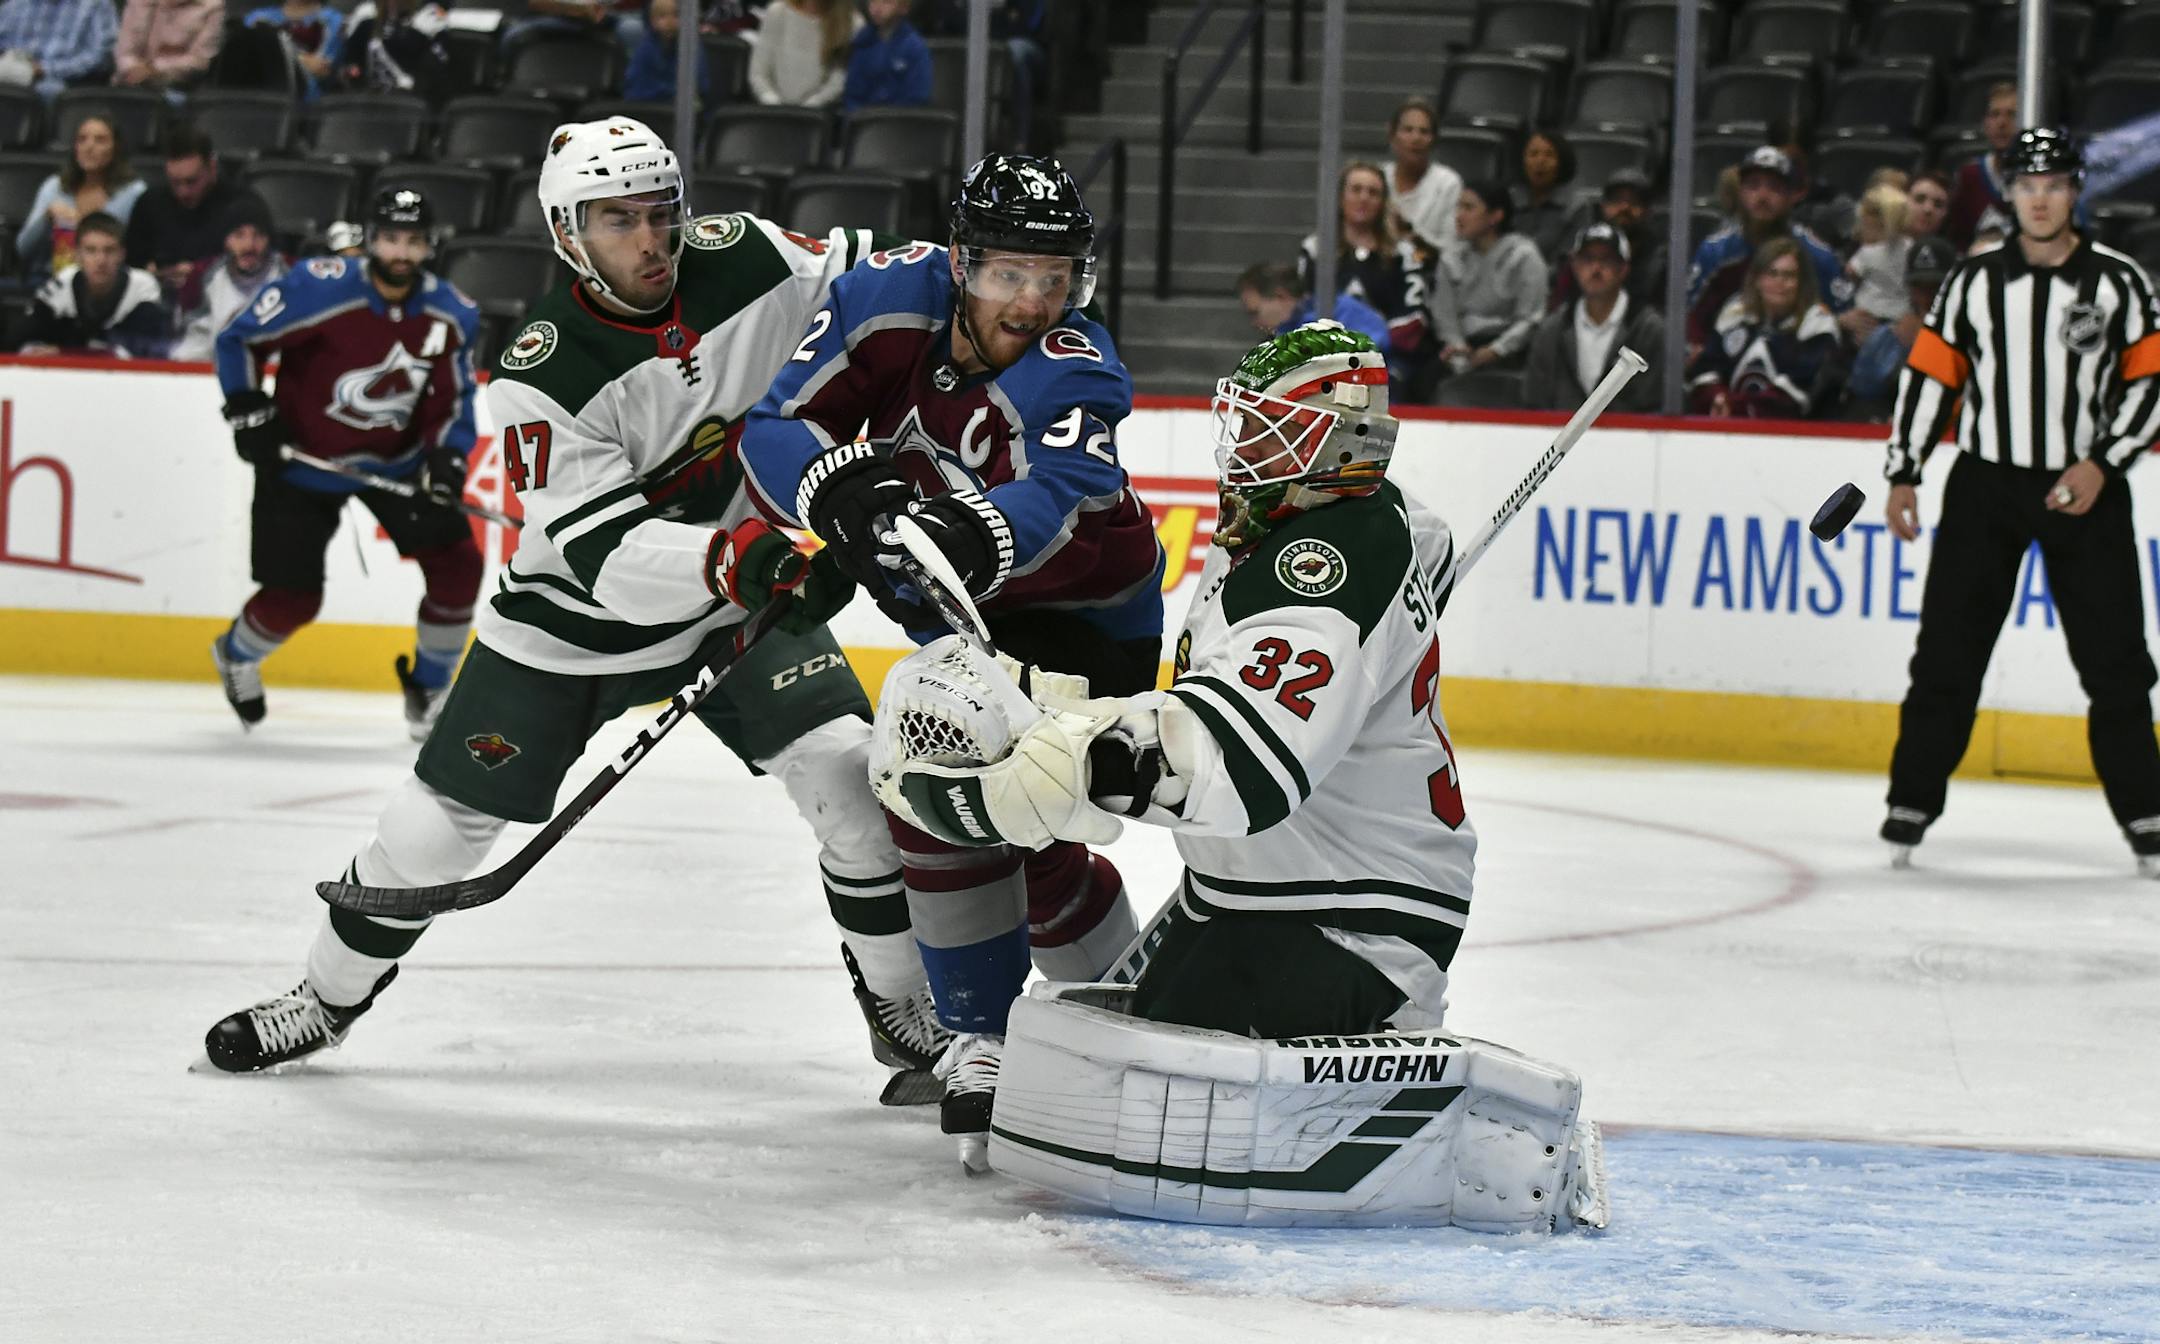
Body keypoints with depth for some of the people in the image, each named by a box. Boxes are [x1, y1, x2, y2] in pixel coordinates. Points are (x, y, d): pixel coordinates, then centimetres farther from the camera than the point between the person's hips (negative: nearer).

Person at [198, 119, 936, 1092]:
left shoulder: (741, 261, -17)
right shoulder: (540, 381, -26)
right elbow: (608, 555, -33)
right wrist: (736, 560, -48)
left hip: (744, 592, 2)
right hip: (573, 620, -2)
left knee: (846, 773, -16)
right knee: (441, 819, 2)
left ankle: (911, 1006, 2)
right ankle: (330, 996, 26)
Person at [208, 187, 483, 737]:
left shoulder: (451, 315, -10)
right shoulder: (319, 289, -23)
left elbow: (454, 400, 1)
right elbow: (237, 339, -12)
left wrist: (447, 459, -15)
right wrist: (248, 411, -17)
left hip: (396, 460, 4)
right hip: (303, 461, -4)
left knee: (456, 563, -10)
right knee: (294, 598, -5)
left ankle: (429, 691, 10)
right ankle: (236, 656, 31)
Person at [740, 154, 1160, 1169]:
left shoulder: (1074, 373, -32)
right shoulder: (890, 299, -19)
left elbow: (1057, 500, -52)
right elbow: (776, 432, -22)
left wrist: (975, 535, -72)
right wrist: (842, 489, -43)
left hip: (1085, 620, -6)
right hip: (965, 612, 6)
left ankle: (988, 1039, -2)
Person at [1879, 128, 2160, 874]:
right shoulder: (1973, 280, 4)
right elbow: (1929, 374, 6)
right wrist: (1903, 474, 1)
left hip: (2084, 491, -1)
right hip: (1985, 484, 1)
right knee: (1946, 651, 0)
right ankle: (1912, 803, 7)